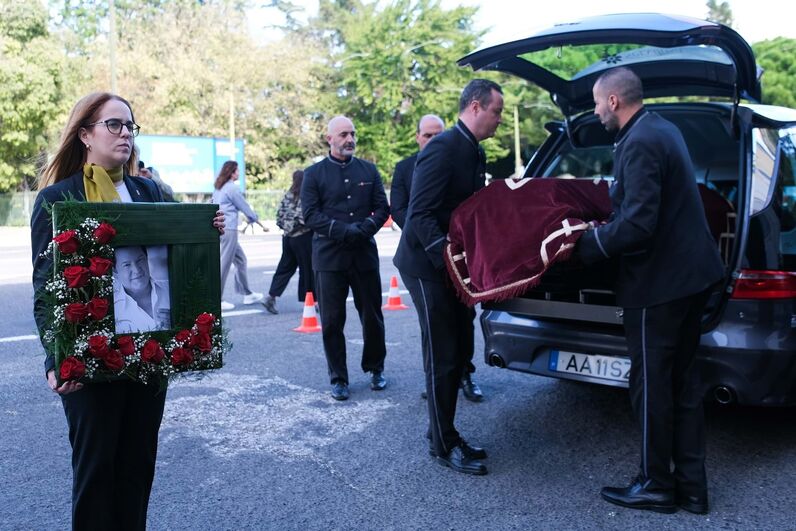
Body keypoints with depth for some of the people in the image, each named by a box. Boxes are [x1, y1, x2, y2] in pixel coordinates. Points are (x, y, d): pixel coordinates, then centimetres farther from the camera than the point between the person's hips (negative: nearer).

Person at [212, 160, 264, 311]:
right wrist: (253, 218, 14)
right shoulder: (232, 188, -11)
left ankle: (247, 294, 22)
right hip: (228, 229, -9)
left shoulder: (218, 188, 15)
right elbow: (244, 207, -5)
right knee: (225, 263, -5)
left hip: (219, 228, 9)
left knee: (240, 259, 16)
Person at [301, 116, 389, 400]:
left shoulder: (368, 170, 10)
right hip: (329, 257, -2)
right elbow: (310, 214, -6)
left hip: (365, 254, 2)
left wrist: (365, 228, -14)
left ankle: (375, 369, 29)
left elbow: (382, 207, 6)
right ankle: (338, 379, 15)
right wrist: (344, 230, -17)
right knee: (332, 320, 3)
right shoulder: (314, 174, 3)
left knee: (372, 315, 9)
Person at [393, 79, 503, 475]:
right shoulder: (443, 149, -18)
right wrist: (450, 263, -29)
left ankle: (443, 431, 28)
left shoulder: (475, 153, 12)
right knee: (442, 358, -1)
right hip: (430, 268, -9)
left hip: (455, 265, 9)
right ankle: (444, 446, 14)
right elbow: (421, 215, -23)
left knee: (459, 353, 14)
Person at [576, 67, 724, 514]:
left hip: (659, 281, -10)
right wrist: (606, 224, 21)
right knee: (682, 380, 15)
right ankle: (691, 485, 26)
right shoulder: (663, 129, 12)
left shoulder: (638, 143, -19)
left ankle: (657, 487, 19)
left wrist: (587, 246, -14)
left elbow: (637, 225, -25)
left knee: (651, 386, 4)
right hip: (692, 272, 10)